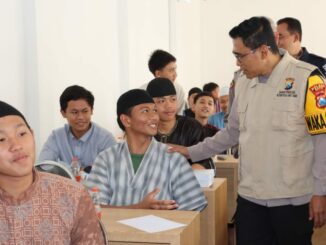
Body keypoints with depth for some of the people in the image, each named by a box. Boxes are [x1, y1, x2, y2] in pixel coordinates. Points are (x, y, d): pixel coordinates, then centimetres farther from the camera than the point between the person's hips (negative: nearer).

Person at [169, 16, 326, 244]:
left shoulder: (306, 79, -11)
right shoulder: (244, 83, 9)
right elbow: (233, 132, 19)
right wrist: (191, 152, 16)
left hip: (294, 198, -5)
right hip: (250, 196, 5)